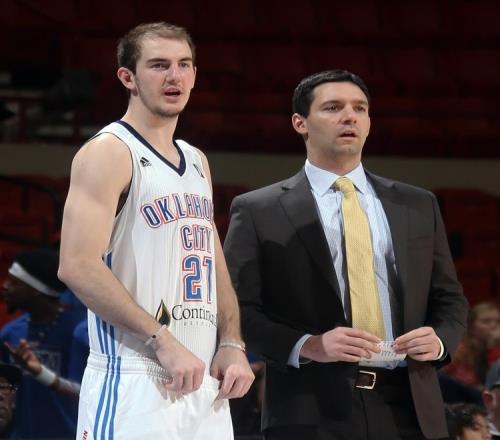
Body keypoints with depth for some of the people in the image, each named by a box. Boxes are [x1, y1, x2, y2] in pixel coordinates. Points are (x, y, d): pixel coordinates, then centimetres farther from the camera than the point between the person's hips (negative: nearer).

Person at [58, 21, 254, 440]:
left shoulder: (197, 162, 18)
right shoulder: (108, 153, -6)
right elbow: (78, 266, -17)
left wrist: (232, 345, 6)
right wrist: (163, 340, -19)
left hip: (204, 386, 8)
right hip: (134, 385, -8)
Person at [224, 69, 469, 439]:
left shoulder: (418, 206, 15)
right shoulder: (258, 211, 3)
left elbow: (449, 300, 18)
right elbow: (237, 310, -2)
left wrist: (440, 340, -4)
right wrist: (307, 346, -17)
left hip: (407, 409, 3)